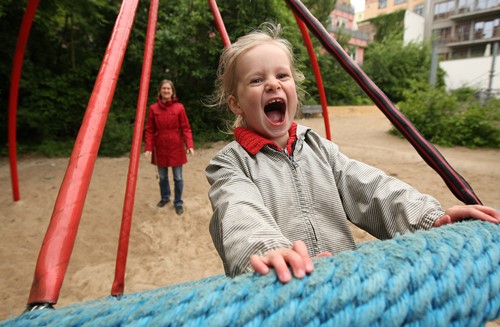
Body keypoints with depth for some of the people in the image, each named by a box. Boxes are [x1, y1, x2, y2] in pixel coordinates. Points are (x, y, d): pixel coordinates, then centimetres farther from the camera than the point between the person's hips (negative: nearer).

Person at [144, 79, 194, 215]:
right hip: (160, 149, 2)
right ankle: (165, 197, 38)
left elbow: (186, 128, -4)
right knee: (162, 177, 14)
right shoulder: (153, 108, 0)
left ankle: (178, 202, 20)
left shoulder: (179, 107, -3)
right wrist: (148, 148, -8)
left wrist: (189, 145, -16)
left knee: (178, 178, 2)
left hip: (176, 148, -2)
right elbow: (149, 130, 1)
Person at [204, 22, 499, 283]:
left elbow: (370, 186, 1)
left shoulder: (318, 146, 10)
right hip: (279, 288, -2)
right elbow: (241, 215, -23)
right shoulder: (230, 164, -5)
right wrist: (270, 249, -43)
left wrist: (429, 216, -13)